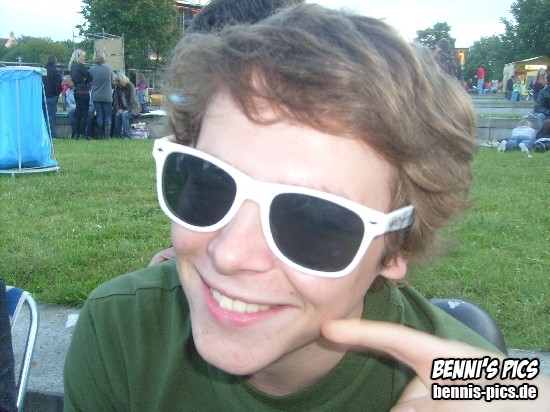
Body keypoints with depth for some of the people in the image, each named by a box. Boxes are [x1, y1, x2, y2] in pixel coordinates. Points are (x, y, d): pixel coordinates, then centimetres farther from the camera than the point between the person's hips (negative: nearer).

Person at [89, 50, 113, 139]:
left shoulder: (91, 69, -8)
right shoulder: (109, 68, -7)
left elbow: (90, 82, 4)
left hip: (96, 97, 1)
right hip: (107, 96, -1)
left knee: (99, 116, 8)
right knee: (107, 116, 5)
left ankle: (102, 135, 12)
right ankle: (107, 135, 1)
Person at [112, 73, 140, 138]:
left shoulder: (130, 86, -13)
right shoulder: (117, 87, 3)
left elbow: (132, 99, -19)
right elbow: (116, 99, 2)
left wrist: (127, 110, -25)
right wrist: (118, 109, -12)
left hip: (133, 107, -5)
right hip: (123, 108, 5)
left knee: (124, 115, -30)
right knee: (117, 115, -23)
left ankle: (127, 136, -28)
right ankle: (117, 135, -20)